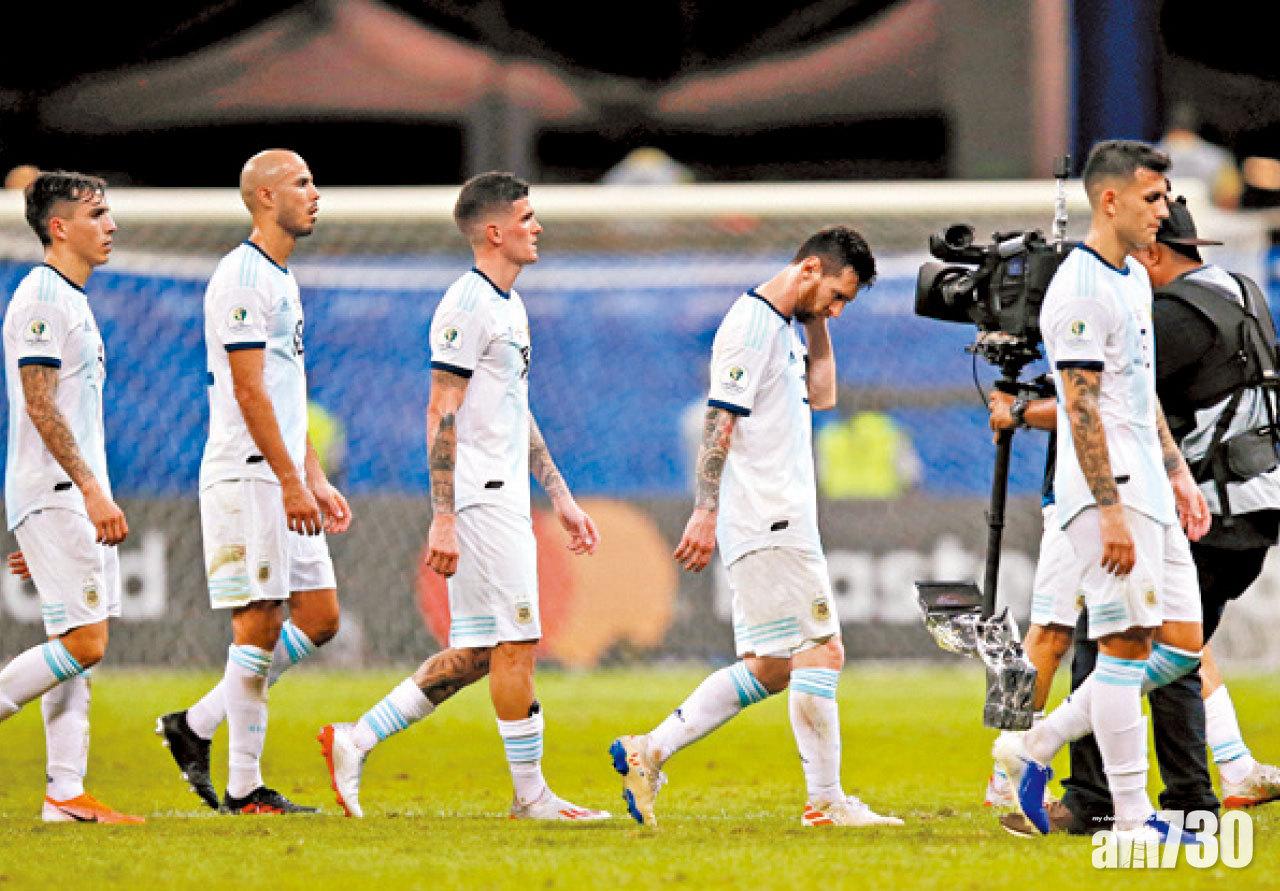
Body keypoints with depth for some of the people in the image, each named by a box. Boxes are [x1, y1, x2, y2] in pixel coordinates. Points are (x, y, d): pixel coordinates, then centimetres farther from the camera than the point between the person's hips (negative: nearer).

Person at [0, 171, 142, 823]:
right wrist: (91, 490, -23)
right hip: (55, 496, -10)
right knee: (82, 642, -14)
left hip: (75, 498, 10)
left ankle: (65, 793, 3)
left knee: (79, 650, 5)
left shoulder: (71, 301, 19)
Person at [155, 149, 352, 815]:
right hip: (247, 477, -10)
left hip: (284, 480, 10)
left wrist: (317, 481, 20)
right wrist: (292, 483, -21)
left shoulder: (281, 279, 19)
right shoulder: (242, 278, -12)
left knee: (319, 616, 8)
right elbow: (249, 391, -18)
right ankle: (244, 787, -2)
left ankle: (197, 725, 15)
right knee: (259, 624, -7)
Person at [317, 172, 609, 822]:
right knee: (516, 642, -6)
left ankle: (354, 741, 12)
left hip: (506, 498, 10)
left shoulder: (509, 305, 18)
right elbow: (441, 416, -16)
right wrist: (443, 520, -21)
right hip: (481, 497, -10)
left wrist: (561, 498, 24)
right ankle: (530, 795, 0)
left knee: (476, 653, 8)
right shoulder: (468, 305, -13)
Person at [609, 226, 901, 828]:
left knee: (770, 668, 9)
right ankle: (826, 801, -7)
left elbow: (821, 395, 28)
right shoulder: (752, 324, -11)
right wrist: (706, 512, -22)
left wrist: (816, 323, 18)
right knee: (821, 652, -9)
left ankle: (647, 753, 8)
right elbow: (718, 421, -17)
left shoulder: (784, 327, 19)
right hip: (768, 524, -10)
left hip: (780, 524, 10)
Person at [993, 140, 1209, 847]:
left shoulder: (1134, 279, 17)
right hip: (1108, 493, -10)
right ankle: (1132, 818, -7)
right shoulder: (1082, 290, -14)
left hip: (1148, 493, 10)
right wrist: (1112, 510, -21)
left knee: (1181, 644, 7)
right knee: (1127, 643, -9)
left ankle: (1035, 746, 14)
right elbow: (1081, 406, -18)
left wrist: (1178, 476, 21)